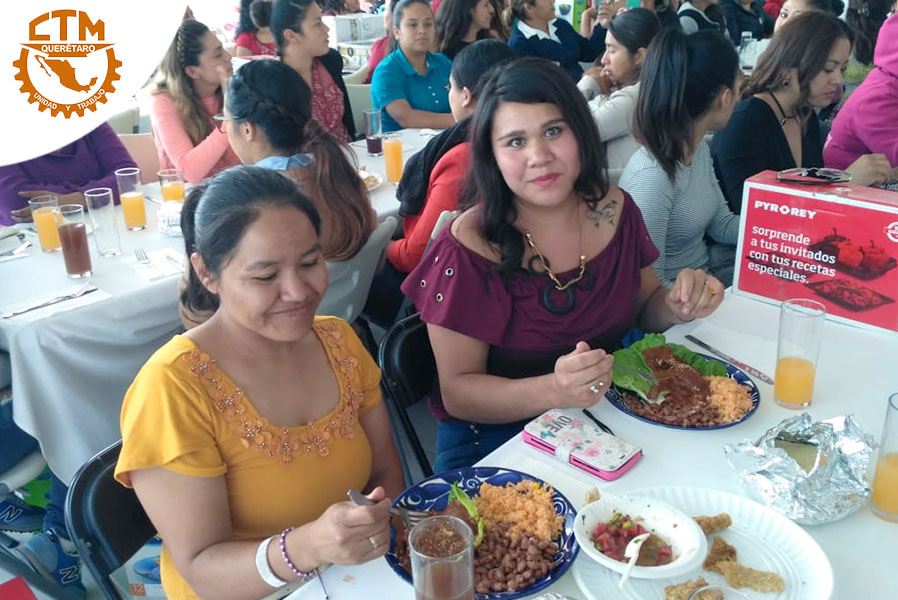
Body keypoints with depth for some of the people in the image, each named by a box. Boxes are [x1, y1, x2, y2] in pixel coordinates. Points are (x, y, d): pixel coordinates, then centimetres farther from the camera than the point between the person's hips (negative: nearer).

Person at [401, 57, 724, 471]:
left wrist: (676, 305, -9)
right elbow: (457, 393, -14)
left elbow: (642, 308, 15)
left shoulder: (615, 210, -3)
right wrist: (553, 390, -31)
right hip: (498, 437, -5)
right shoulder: (469, 248, -17)